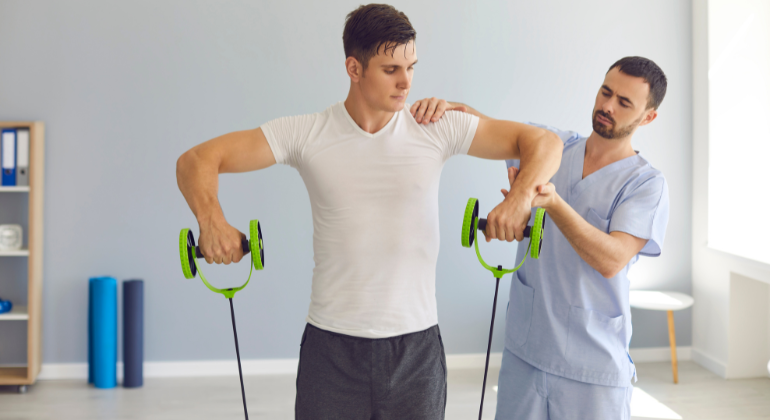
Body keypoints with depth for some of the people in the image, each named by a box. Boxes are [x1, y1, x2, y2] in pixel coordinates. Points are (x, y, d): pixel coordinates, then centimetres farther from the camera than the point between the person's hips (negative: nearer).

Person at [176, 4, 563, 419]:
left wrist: (520, 196, -22)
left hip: (416, 343, 1)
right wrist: (212, 220, -24)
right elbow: (198, 160, -4)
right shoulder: (306, 134, -4)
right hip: (332, 346, -1)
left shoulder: (438, 129, -3)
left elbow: (544, 142, -2)